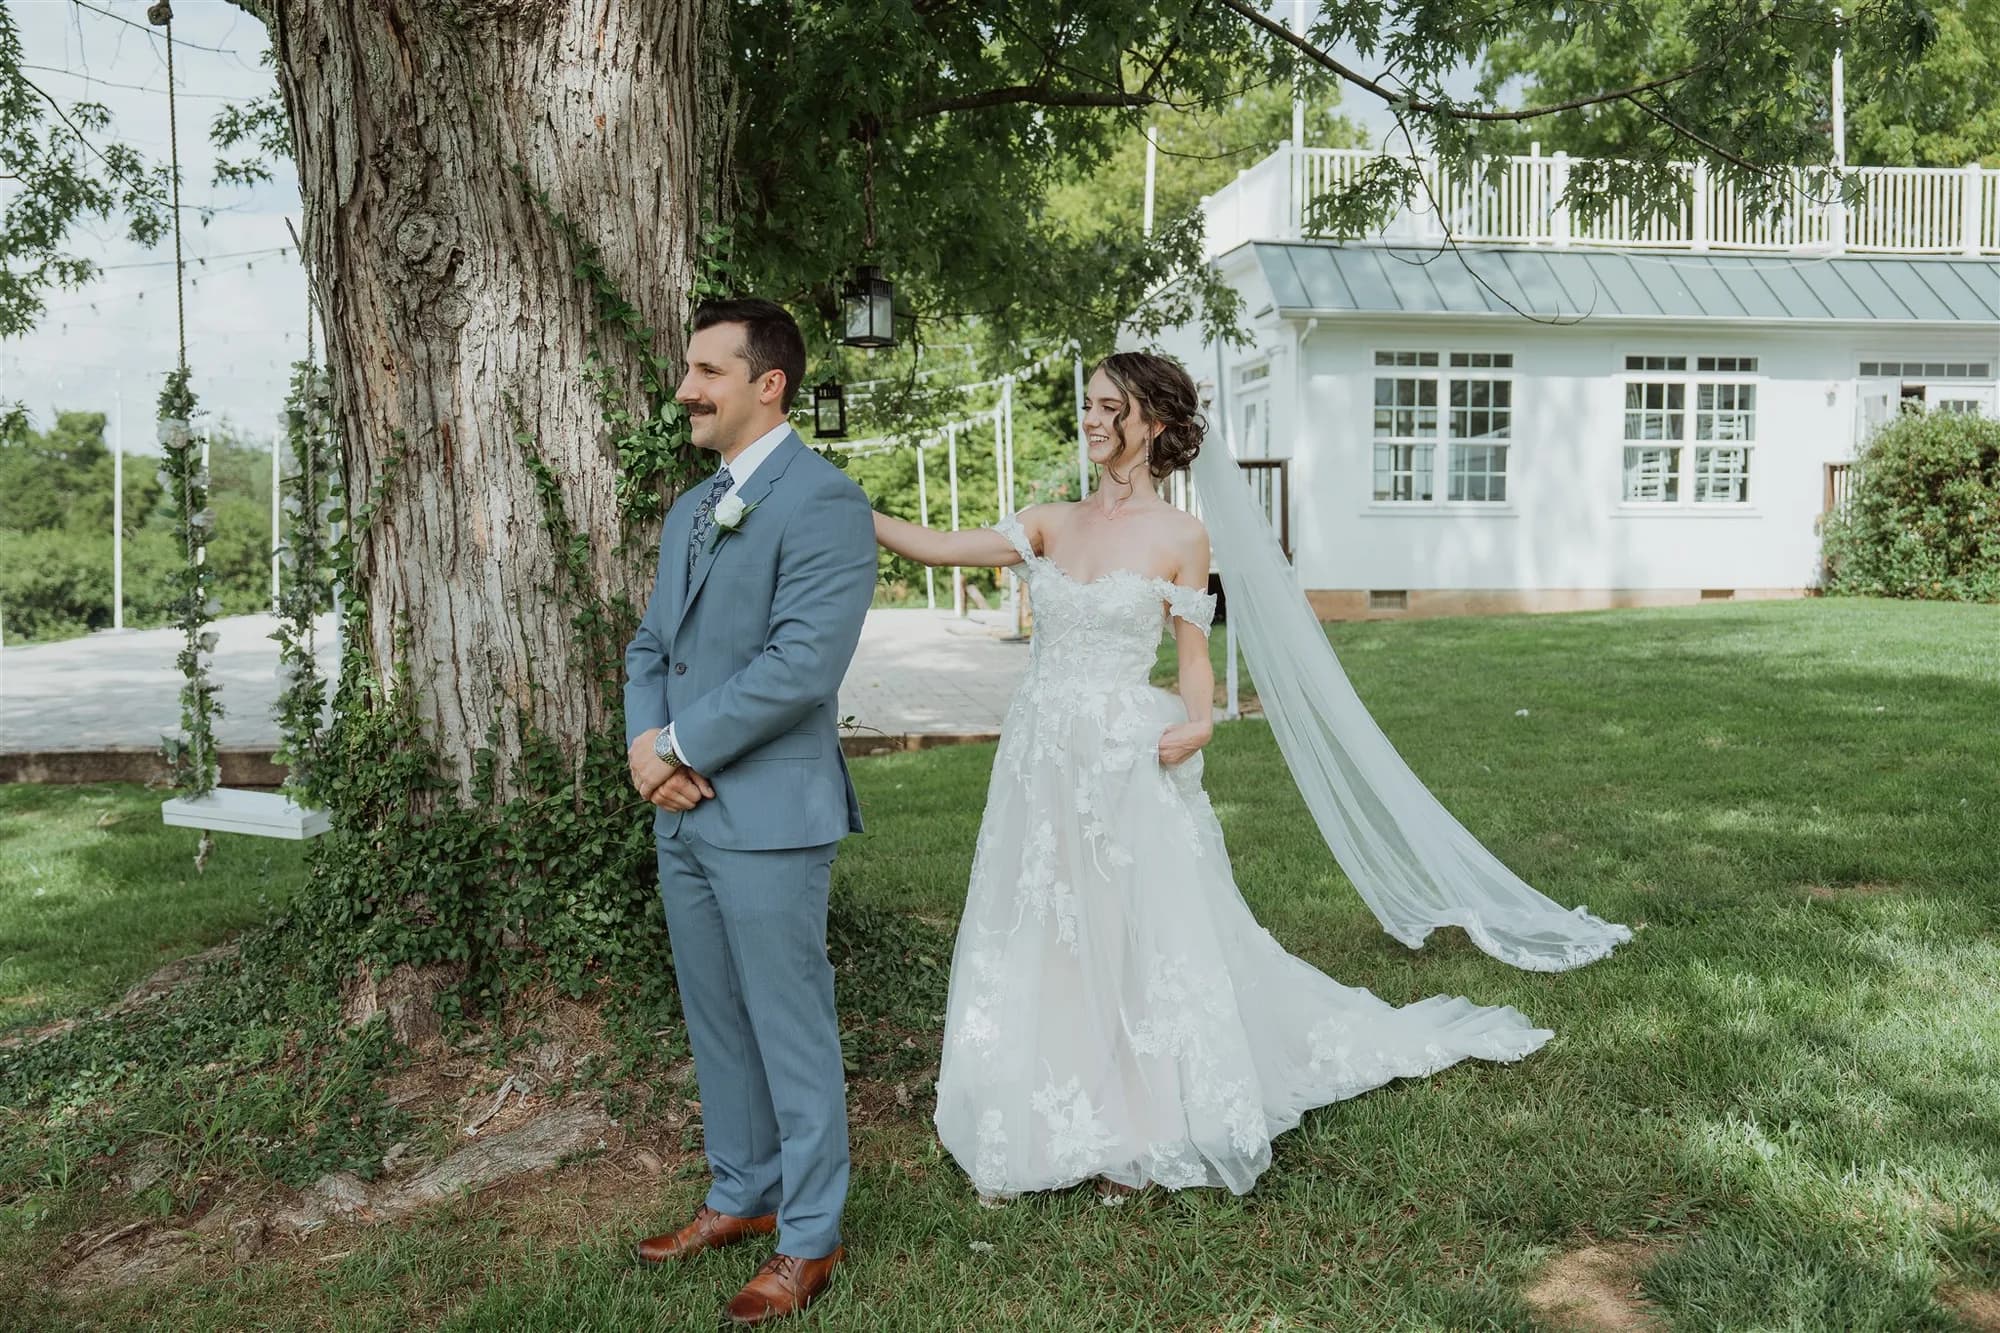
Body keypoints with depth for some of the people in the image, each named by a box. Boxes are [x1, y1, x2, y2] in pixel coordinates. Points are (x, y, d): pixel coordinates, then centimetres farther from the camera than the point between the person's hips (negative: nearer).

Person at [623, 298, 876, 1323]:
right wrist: (645, 744, -4)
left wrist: (679, 745, -15)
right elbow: (651, 645, 15)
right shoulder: (689, 510, 15)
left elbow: (802, 662, -22)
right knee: (715, 1025, 19)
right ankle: (741, 1197, 37)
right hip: (682, 813, 8)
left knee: (792, 1032, 4)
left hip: (769, 814, -8)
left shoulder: (823, 500, -13)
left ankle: (808, 1239, 20)